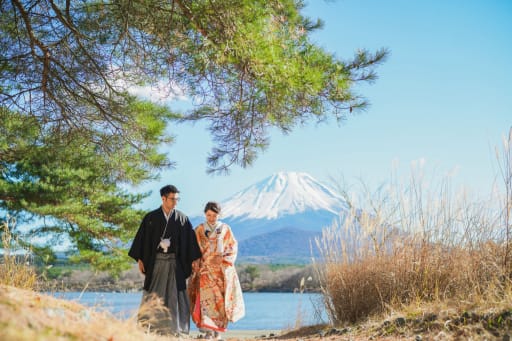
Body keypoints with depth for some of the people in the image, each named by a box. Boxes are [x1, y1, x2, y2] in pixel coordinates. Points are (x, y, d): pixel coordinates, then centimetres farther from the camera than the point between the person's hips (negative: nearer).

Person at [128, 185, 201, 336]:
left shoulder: (182, 218, 4)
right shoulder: (151, 218, 2)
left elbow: (190, 241, 5)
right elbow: (142, 238, 4)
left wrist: (192, 262, 1)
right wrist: (139, 259, -1)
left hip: (175, 262, 1)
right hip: (155, 261, 0)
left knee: (174, 295, 0)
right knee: (153, 295, 2)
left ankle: (174, 330, 6)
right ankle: (148, 328, 8)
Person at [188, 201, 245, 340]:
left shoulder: (225, 229, 6)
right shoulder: (199, 230, 7)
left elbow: (233, 247, 5)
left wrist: (223, 258, -10)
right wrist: (195, 267, -4)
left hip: (222, 269, 1)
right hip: (205, 269, 0)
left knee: (221, 299, -2)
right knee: (207, 297, -12)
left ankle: (218, 330, 10)